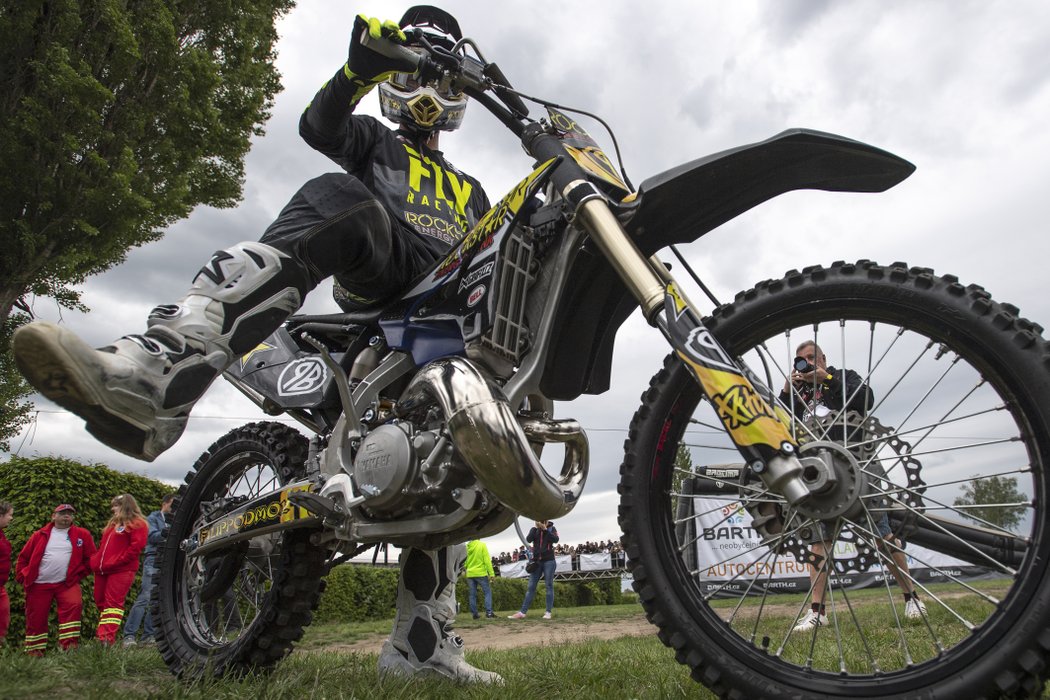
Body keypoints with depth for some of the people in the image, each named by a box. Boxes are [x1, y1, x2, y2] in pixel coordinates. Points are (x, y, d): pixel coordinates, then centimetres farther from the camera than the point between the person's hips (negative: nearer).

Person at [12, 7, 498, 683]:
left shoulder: (471, 192, 39)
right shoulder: (374, 142, 27)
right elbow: (320, 124, 3)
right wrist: (363, 66, -15)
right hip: (374, 284, -5)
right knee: (335, 197, -35)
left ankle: (424, 640, 6)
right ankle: (146, 377, -53)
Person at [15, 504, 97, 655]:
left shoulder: (82, 535, 4)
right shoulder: (39, 535, 6)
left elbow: (91, 557, 7)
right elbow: (23, 558, 13)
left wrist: (79, 574, 0)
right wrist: (22, 577, 5)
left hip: (67, 584, -1)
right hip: (38, 585, 1)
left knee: (74, 605, -24)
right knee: (36, 618, 6)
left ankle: (69, 644, -18)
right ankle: (34, 651, 24)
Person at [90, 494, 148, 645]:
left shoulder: (137, 524, -3)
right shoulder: (113, 523, 24)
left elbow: (137, 546, -14)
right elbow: (103, 545, 26)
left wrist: (117, 561, -18)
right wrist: (96, 561, 10)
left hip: (121, 570, -9)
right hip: (102, 570, 9)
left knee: (113, 603, -12)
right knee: (101, 602, 12)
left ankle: (107, 638, -17)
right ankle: (102, 635, 22)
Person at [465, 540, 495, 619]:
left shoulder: (467, 547, 4)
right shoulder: (482, 545, -8)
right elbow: (487, 560, -11)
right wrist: (491, 573, -10)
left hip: (470, 574, 4)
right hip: (481, 573, -4)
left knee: (472, 594, 9)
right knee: (488, 592, 4)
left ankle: (474, 613, 10)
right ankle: (488, 612, -5)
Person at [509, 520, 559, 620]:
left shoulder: (552, 528, 2)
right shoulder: (535, 529, 7)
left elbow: (555, 540, -15)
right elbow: (528, 539, -9)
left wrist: (545, 529, -18)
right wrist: (535, 527, -14)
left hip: (549, 561, -2)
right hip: (536, 561, 2)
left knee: (549, 586, 0)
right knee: (531, 587, 2)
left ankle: (548, 612, 2)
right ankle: (522, 612, 0)